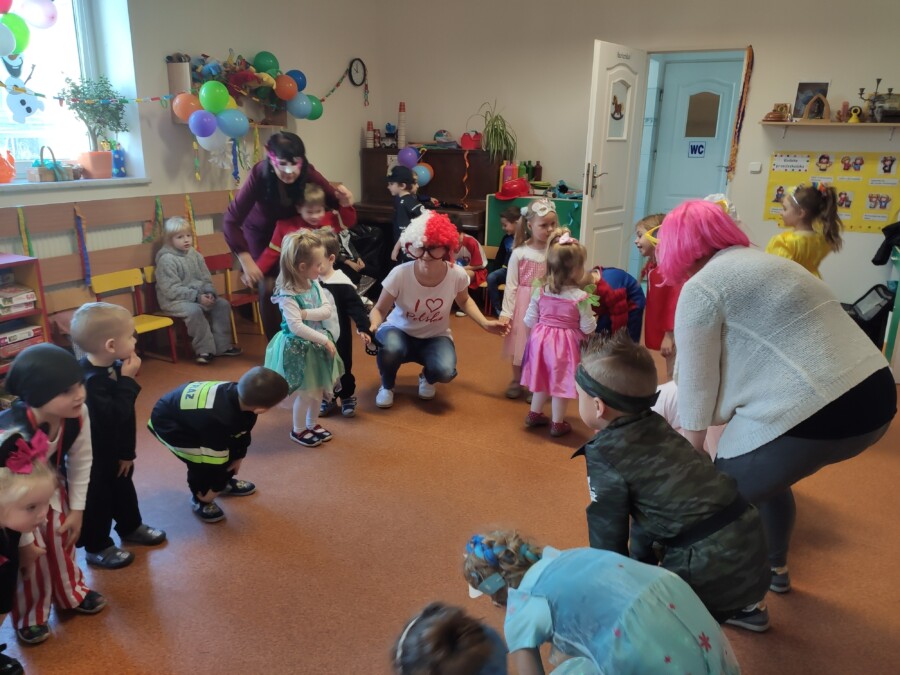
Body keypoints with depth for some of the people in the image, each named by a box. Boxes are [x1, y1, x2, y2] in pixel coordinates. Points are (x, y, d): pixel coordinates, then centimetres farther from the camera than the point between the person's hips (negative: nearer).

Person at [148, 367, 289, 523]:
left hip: (187, 409, 8)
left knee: (232, 446, 8)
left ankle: (226, 482, 32)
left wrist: (239, 457, 11)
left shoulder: (238, 394, -20)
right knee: (203, 461, -18)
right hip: (166, 421, -8)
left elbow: (242, 432, 1)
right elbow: (214, 459, -27)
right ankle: (199, 500, 9)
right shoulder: (218, 420, -43)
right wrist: (210, 493, -13)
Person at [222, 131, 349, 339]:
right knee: (269, 288, -8)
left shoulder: (308, 173, -30)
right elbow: (230, 221, -34)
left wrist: (341, 197, -42)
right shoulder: (259, 175, -36)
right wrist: (246, 261, -43)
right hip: (260, 233, -2)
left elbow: (333, 200, -17)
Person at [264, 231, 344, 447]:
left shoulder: (314, 283, -2)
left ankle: (312, 424, 36)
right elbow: (296, 327, -29)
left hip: (317, 344, 7)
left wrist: (305, 313, -22)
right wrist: (324, 340, -27)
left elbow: (328, 310, -7)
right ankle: (298, 430, 26)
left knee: (319, 389, 17)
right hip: (299, 348, -7)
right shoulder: (288, 294, -25)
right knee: (306, 392, 5)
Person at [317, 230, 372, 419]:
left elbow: (356, 306, -19)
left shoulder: (342, 284, -19)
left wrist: (363, 327, -24)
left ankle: (348, 398, 32)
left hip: (338, 336, -4)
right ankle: (327, 399, 32)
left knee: (342, 369, 11)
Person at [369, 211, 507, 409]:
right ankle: (387, 386, -2)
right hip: (399, 332, -1)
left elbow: (464, 301, 4)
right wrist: (373, 326, -37)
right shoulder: (400, 274, -26)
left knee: (444, 371, -31)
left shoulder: (457, 275, -20)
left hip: (436, 337, 1)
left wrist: (485, 324, -6)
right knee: (391, 347, -38)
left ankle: (427, 378, 10)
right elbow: (379, 309, -15)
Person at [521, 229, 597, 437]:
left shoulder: (540, 291, -6)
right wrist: (593, 319, 11)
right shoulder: (580, 297, -17)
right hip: (565, 343, -4)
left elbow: (530, 321, -2)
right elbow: (588, 328, -11)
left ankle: (534, 414, 36)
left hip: (542, 339, 4)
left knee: (543, 378, 21)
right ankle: (557, 424, 20)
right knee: (560, 382, 8)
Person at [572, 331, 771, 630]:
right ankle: (744, 607, 33)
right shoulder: (656, 426, 10)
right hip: (751, 551, 7)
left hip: (714, 572, -7)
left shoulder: (604, 453, -10)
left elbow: (607, 532, -2)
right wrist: (638, 562, 33)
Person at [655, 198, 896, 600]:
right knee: (766, 475, 30)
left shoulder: (700, 290, -6)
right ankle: (775, 568, 47)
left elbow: (697, 384, -4)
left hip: (813, 414, -9)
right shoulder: (762, 262, 21)